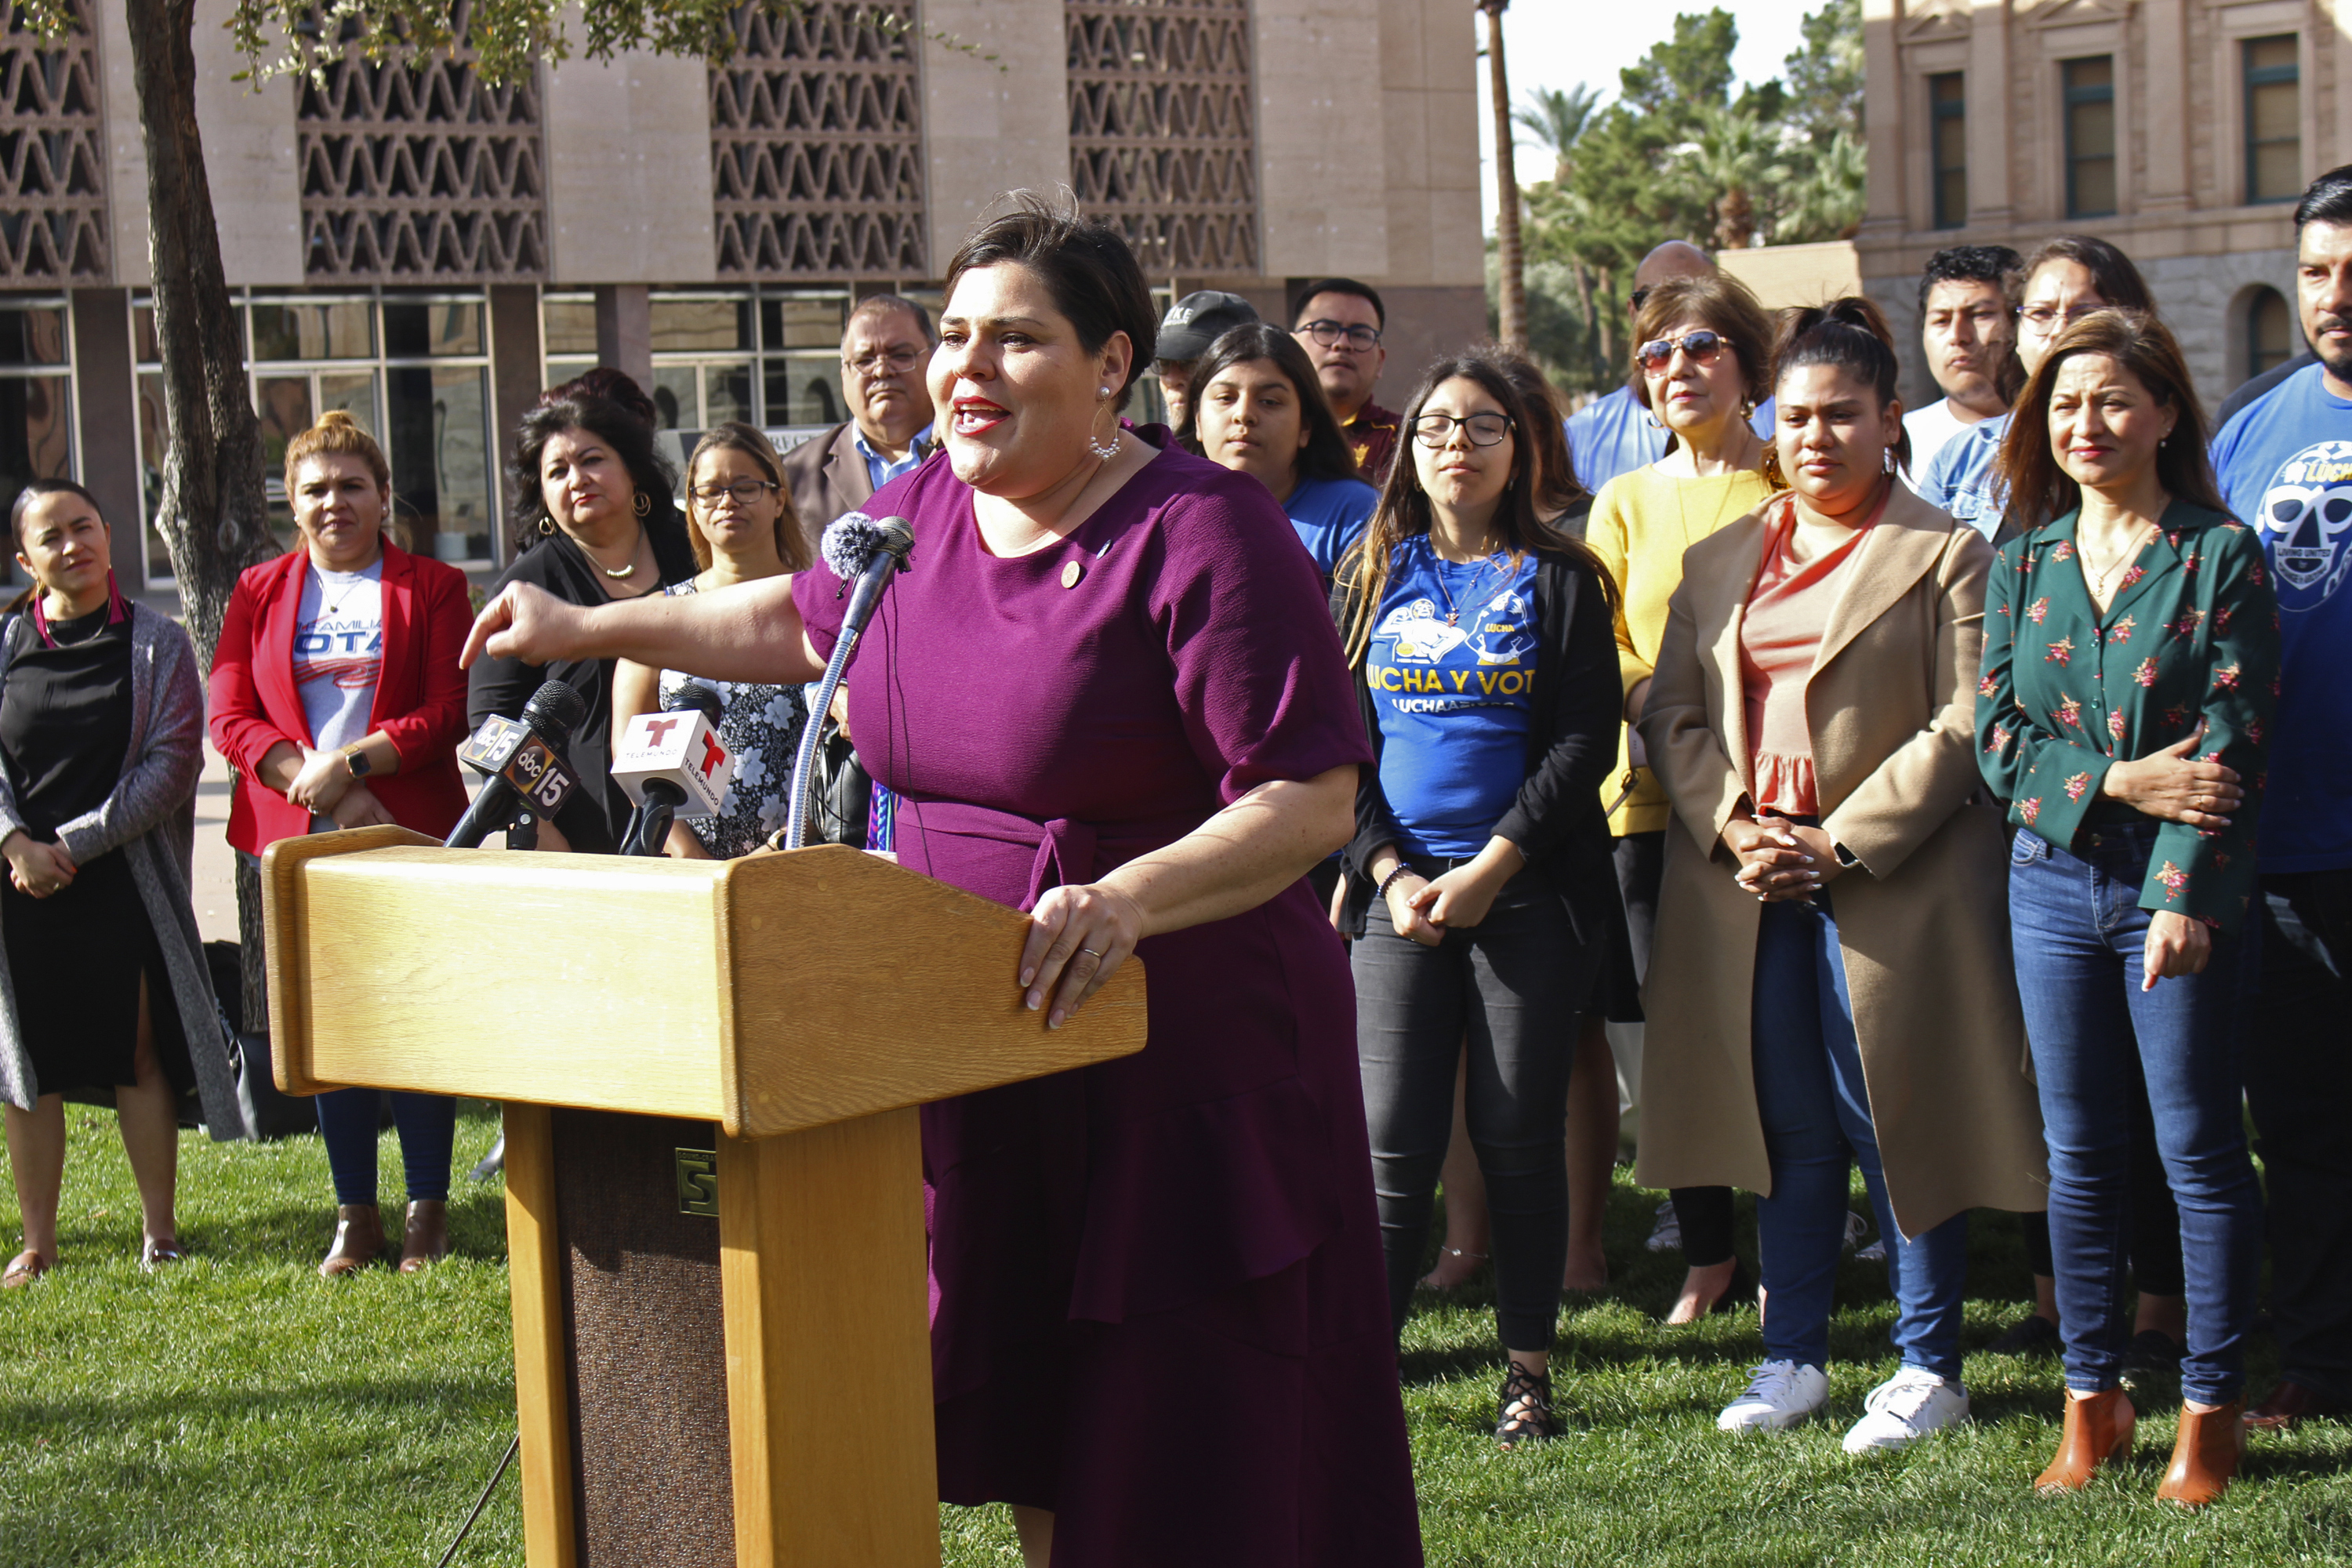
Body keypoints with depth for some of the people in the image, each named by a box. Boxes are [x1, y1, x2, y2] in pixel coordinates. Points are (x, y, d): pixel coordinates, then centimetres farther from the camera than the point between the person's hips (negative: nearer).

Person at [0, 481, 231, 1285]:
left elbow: (173, 761, -6)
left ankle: (159, 1232, 13)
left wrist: (76, 841, -11)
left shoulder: (157, 644, 1)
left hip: (124, 880, -1)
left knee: (141, 1056, 2)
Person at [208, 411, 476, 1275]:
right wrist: (318, 785, -11)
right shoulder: (260, 592, 12)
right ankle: (355, 1213, 13)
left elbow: (450, 711, -4)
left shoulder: (432, 587, 6)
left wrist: (350, 763, -15)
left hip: (410, 831, -2)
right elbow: (231, 719, 4)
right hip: (301, 841, 2)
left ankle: (428, 1208, 8)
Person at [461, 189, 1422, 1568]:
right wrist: (588, 628, 29)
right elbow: (804, 620, 29)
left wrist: (1129, 900, -34)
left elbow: (1313, 799, -20)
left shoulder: (1203, 534, -16)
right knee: (1025, 1426, 14)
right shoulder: (922, 512, 7)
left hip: (1185, 1052, -7)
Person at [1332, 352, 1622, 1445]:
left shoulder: (1559, 579, 3)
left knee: (1520, 1137, 3)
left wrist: (1486, 871, -12)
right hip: (1398, 897, 2)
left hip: (1529, 894, -1)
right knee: (1393, 1140, -3)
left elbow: (1585, 739, -4)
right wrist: (1390, 873, -7)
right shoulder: (1369, 580, 11)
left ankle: (1528, 1367, 12)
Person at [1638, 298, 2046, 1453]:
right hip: (1747, 884, 4)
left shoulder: (1945, 556, 0)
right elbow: (1671, 715, 12)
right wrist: (1731, 826, -5)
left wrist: (1841, 841, -14)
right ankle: (1792, 1356, 19)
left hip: (1890, 883, -4)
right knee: (1786, 1127, 10)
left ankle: (1928, 1368, 11)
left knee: (1897, 1124, 0)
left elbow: (1965, 727, -8)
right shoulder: (1718, 563, 16)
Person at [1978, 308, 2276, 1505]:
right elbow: (1996, 735, 4)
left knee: (2200, 1152, 0)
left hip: (2182, 887, -4)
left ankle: (2211, 1409, 10)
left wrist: (2181, 897, -18)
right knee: (2079, 1153, 9)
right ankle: (2093, 1401, 18)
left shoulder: (2221, 557, -4)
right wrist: (2117, 783, -13)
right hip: (2054, 883, 4)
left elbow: (2229, 744, -10)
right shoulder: (2023, 565, 9)